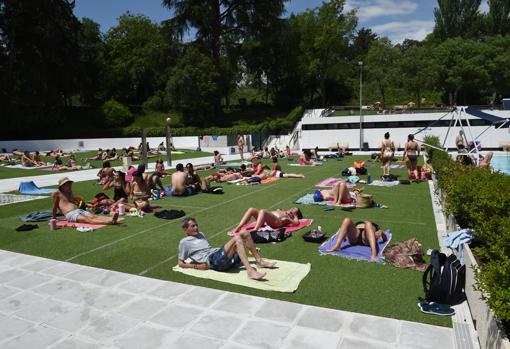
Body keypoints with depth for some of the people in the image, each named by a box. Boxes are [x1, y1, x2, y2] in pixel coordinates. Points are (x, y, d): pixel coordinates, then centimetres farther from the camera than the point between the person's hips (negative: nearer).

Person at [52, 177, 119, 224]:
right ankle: (108, 222, -58)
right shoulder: (56, 194, 8)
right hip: (70, 214, -7)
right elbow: (54, 208, 11)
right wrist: (54, 219, 14)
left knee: (93, 216, -23)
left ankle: (111, 219, -52)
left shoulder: (69, 192, 28)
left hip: (79, 210, 7)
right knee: (87, 219, -32)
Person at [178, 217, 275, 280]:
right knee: (236, 238, -30)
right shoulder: (184, 242, 7)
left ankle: (260, 261, 1)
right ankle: (250, 271, -43)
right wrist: (196, 266, -8)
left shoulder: (200, 234, 29)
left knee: (245, 234, -1)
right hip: (213, 261, -8)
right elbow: (181, 263, 6)